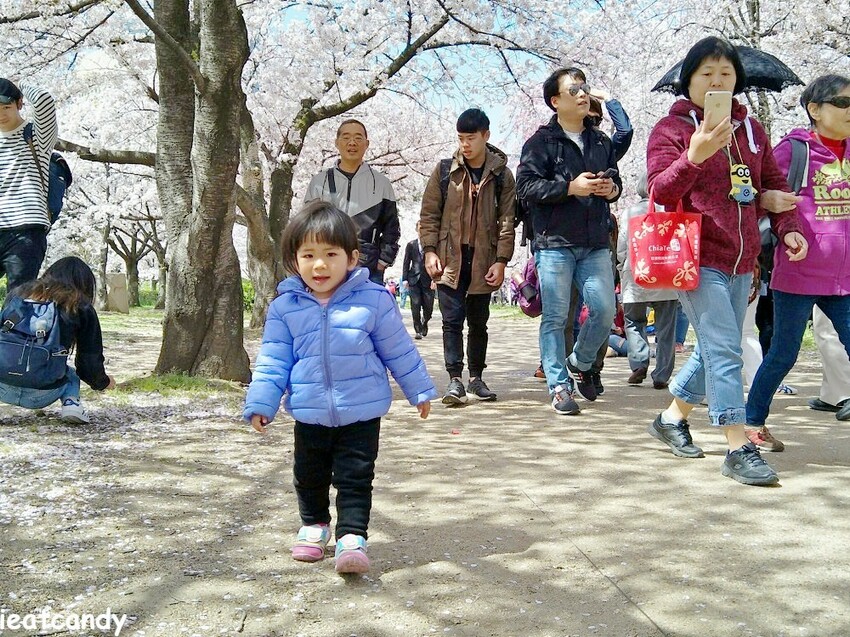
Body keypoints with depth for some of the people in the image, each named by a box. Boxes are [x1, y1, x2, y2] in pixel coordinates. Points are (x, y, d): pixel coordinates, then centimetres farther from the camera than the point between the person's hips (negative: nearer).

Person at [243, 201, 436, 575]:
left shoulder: (374, 299, -8)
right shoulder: (285, 306, -4)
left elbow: (398, 350, 1)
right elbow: (273, 360, 2)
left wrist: (419, 390, 7)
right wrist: (260, 403, -4)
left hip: (362, 412, -3)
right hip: (310, 414, 3)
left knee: (355, 477, -2)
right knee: (309, 475, 19)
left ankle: (352, 536, 6)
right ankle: (314, 524, 41)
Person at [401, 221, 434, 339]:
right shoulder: (411, 245, 10)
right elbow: (406, 263, 9)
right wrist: (404, 279, 1)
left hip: (428, 280, -1)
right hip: (414, 279, 1)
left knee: (428, 307, 1)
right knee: (415, 306, -5)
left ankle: (424, 323, 31)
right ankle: (418, 330, 4)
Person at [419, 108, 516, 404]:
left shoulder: (502, 174, 4)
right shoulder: (444, 170, 4)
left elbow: (507, 221, 2)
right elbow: (428, 214, 5)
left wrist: (501, 260, -6)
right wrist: (429, 251, -6)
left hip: (483, 261, 1)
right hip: (449, 258, -1)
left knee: (478, 322, 10)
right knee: (452, 319, -6)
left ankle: (476, 377, 22)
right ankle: (455, 380, -4)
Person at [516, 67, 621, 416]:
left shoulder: (601, 141, 17)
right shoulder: (541, 141, 0)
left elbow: (615, 179, 28)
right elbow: (525, 185, -10)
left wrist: (612, 188, 4)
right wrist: (570, 187, -17)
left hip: (595, 243, 5)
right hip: (554, 243, -5)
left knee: (605, 311, 0)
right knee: (555, 318, -1)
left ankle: (579, 363, 26)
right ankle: (559, 386, 10)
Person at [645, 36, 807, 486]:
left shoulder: (750, 128, 14)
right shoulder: (671, 128, -3)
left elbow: (773, 183, 20)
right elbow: (660, 190, -14)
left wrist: (787, 227, 4)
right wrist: (695, 156, -31)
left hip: (741, 259, 7)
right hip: (697, 257, -7)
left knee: (717, 349, 15)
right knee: (724, 350, -12)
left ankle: (672, 418, 33)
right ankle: (738, 448, -8)